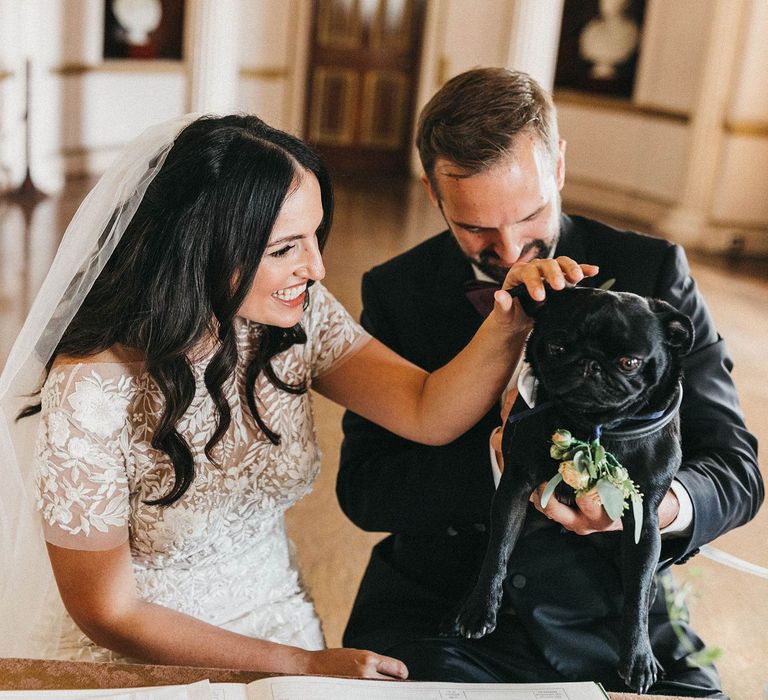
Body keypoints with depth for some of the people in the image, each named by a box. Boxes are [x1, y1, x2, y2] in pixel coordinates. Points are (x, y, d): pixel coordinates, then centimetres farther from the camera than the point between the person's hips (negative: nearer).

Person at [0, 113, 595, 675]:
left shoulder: (297, 316, -8)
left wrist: (509, 324, -31)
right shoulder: (93, 390, -24)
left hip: (280, 625, 5)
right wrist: (302, 665, -15)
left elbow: (429, 414, -14)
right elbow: (107, 612, -16)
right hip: (140, 660, -5)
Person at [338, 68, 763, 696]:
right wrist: (498, 458, -23)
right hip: (436, 614, 0)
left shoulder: (652, 272, -2)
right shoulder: (396, 292, -1)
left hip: (611, 620, 1)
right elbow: (362, 489, -6)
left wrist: (667, 505, -25)